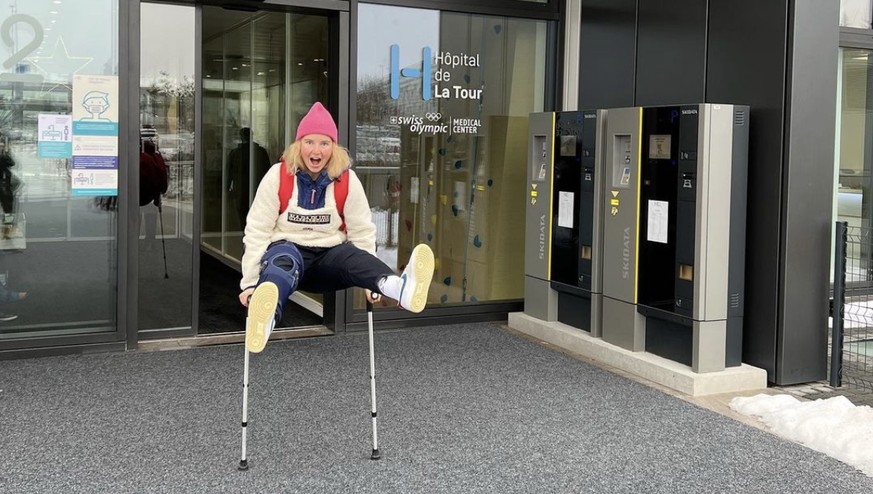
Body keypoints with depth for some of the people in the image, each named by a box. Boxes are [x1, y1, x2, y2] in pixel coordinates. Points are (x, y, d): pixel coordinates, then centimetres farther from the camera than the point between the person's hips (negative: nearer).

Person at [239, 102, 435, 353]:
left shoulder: (347, 180, -2)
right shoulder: (278, 175, -6)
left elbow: (362, 232, 2)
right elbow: (257, 230, -4)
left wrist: (370, 281, -6)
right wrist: (250, 283, -8)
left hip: (329, 257, 1)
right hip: (286, 250, -1)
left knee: (353, 255, -33)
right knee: (284, 260, -38)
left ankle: (402, 288, -68)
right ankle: (263, 320, -73)